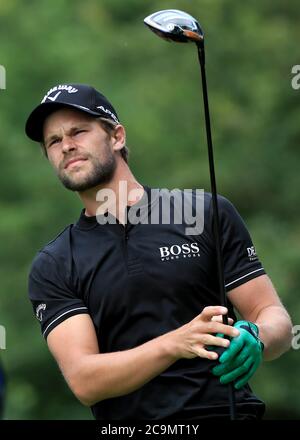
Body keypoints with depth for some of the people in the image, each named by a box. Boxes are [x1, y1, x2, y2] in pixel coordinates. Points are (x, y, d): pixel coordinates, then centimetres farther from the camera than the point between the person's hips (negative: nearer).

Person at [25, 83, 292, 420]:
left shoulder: (209, 213, 11)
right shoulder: (51, 268, 11)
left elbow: (274, 316, 10)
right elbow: (84, 382, -2)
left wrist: (253, 339, -13)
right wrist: (173, 345, -17)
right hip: (125, 423, 1)